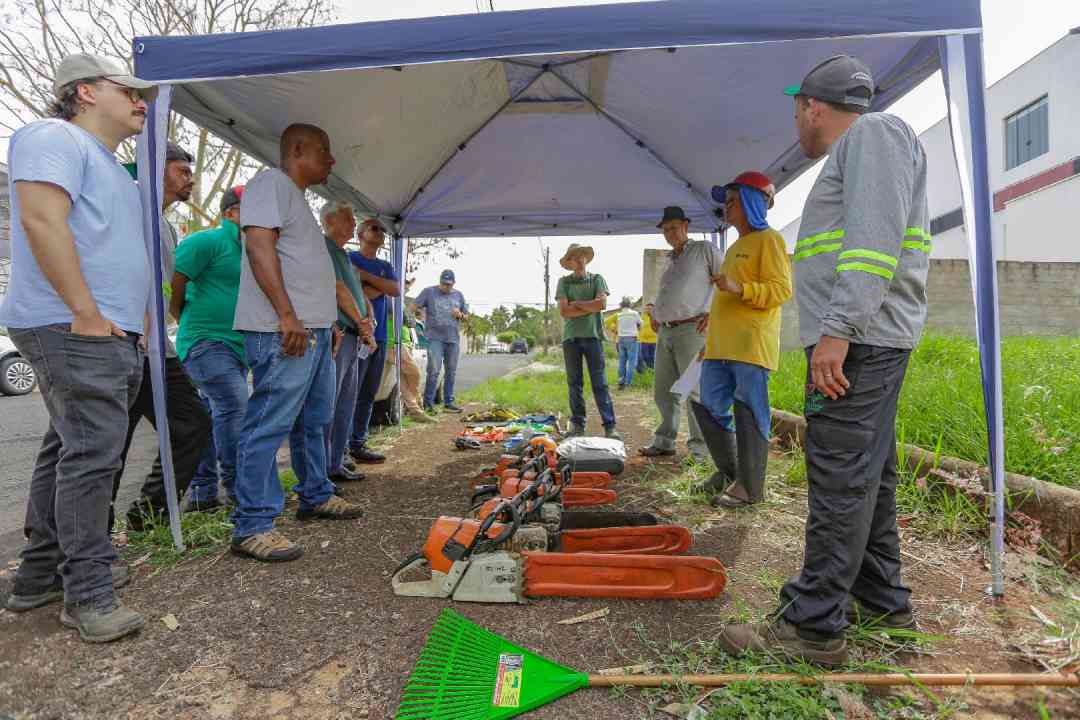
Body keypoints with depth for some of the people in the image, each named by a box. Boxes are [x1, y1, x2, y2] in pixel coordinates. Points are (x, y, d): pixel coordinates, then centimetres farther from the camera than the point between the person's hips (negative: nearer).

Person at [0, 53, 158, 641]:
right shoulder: (55, 137, -3)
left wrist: (137, 318, 19)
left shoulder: (110, 166, 26)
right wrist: (87, 315, -20)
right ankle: (86, 593, 0)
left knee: (69, 450, 13)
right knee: (92, 453, -10)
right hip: (74, 329, -10)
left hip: (110, 334, 10)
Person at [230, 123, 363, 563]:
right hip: (285, 333, -11)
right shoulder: (271, 182, -4)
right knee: (269, 426, -9)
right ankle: (251, 527, -2)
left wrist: (328, 321, 24)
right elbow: (259, 244, -17)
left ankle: (315, 498, 30)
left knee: (314, 422, 17)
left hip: (313, 330, 11)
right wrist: (287, 315, -24)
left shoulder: (297, 197, 26)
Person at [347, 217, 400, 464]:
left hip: (379, 335, 7)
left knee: (368, 394, 8)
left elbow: (396, 291, 1)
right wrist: (381, 286, -6)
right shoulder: (348, 258, 1)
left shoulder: (385, 266, 19)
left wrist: (365, 276, -7)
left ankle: (358, 442, 15)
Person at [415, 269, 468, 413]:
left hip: (453, 338, 5)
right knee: (434, 370, -13)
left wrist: (460, 315, 0)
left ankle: (448, 402, 18)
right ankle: (428, 402, -3)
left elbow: (466, 315, 20)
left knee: (451, 371, 8)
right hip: (435, 337, -4)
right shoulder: (429, 292, 3)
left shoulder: (458, 295, 15)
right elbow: (415, 307, -3)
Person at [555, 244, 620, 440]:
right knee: (575, 383, 5)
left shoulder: (597, 279, 10)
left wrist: (576, 304, -4)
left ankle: (610, 426, -3)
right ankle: (578, 425, 12)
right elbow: (563, 311, -5)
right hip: (571, 337, 1)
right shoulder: (564, 282, 9)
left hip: (593, 335, -1)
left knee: (599, 383, -3)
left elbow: (602, 303, -7)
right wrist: (590, 308, -5)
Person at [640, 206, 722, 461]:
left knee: (695, 391, -7)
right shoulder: (671, 261, 23)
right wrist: (654, 313, 22)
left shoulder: (704, 249, 2)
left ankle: (701, 448, 0)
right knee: (663, 391, 10)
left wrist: (716, 313, -10)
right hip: (665, 332, 8)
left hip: (691, 330, -8)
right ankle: (665, 441, 20)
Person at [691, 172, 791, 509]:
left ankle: (749, 486, 5)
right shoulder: (735, 247, 24)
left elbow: (782, 289, -11)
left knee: (749, 414, -4)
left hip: (752, 346, -9)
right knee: (709, 407, 10)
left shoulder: (769, 240, -2)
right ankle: (728, 470, 25)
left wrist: (739, 288, -24)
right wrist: (711, 338, 26)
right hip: (720, 347, 9)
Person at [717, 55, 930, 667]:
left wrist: (838, 329, -25)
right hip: (865, 339, 11)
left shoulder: (873, 133, -3)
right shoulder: (855, 149, 28)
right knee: (868, 475, 15)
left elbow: (876, 235, -18)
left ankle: (814, 626, -1)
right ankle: (882, 599, 27)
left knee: (840, 480, -9)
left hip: (859, 337, -11)